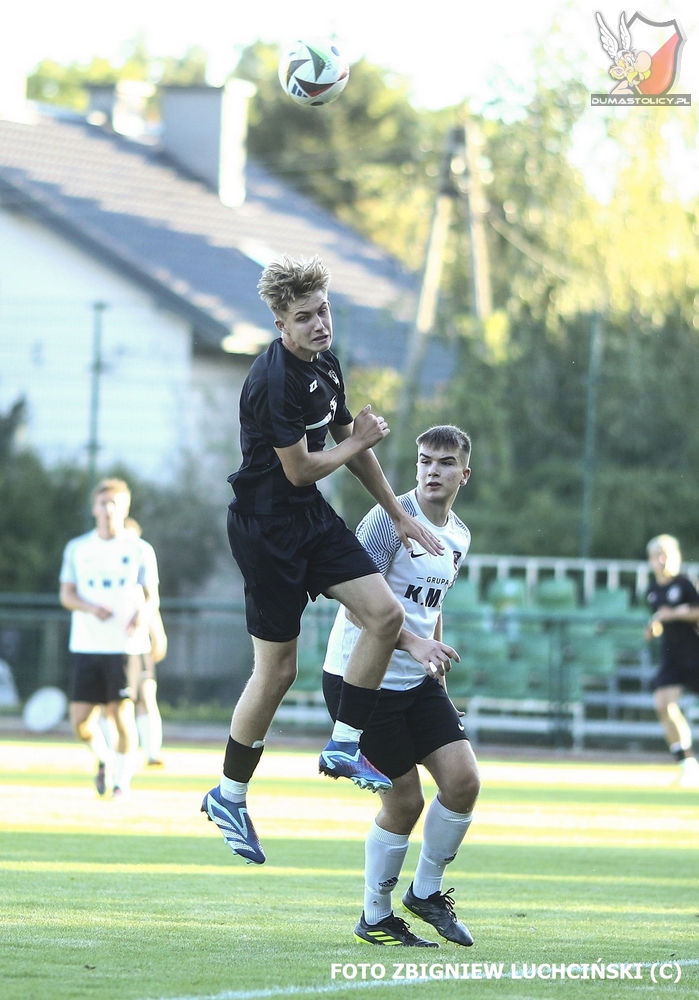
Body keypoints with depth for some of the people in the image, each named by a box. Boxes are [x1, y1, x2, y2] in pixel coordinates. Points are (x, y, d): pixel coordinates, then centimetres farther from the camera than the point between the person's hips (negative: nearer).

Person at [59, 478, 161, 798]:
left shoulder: (141, 551, 3)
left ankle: (123, 778, 9)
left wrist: (144, 615, -19)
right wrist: (91, 608, -12)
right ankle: (103, 757, 27)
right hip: (86, 647, 2)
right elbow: (67, 594, 9)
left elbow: (152, 597, 3)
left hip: (126, 646, -2)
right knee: (81, 723, -2)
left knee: (122, 715, -7)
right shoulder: (77, 549, 8)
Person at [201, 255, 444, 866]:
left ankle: (343, 747, 6)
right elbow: (300, 469, -20)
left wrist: (399, 514, 19)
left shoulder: (324, 364, 6)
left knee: (386, 613, -6)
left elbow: (352, 441, 18)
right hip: (265, 527, -8)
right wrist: (360, 442, -4)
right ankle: (229, 797, 13)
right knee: (278, 671, -3)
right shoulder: (275, 380, -23)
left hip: (312, 518, 8)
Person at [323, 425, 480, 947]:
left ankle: (426, 892, 15)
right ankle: (375, 917, 12)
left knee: (463, 780, -6)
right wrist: (413, 644, -30)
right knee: (405, 801, -7)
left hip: (417, 681, 7)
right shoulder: (392, 519, -14)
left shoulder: (458, 537, 11)